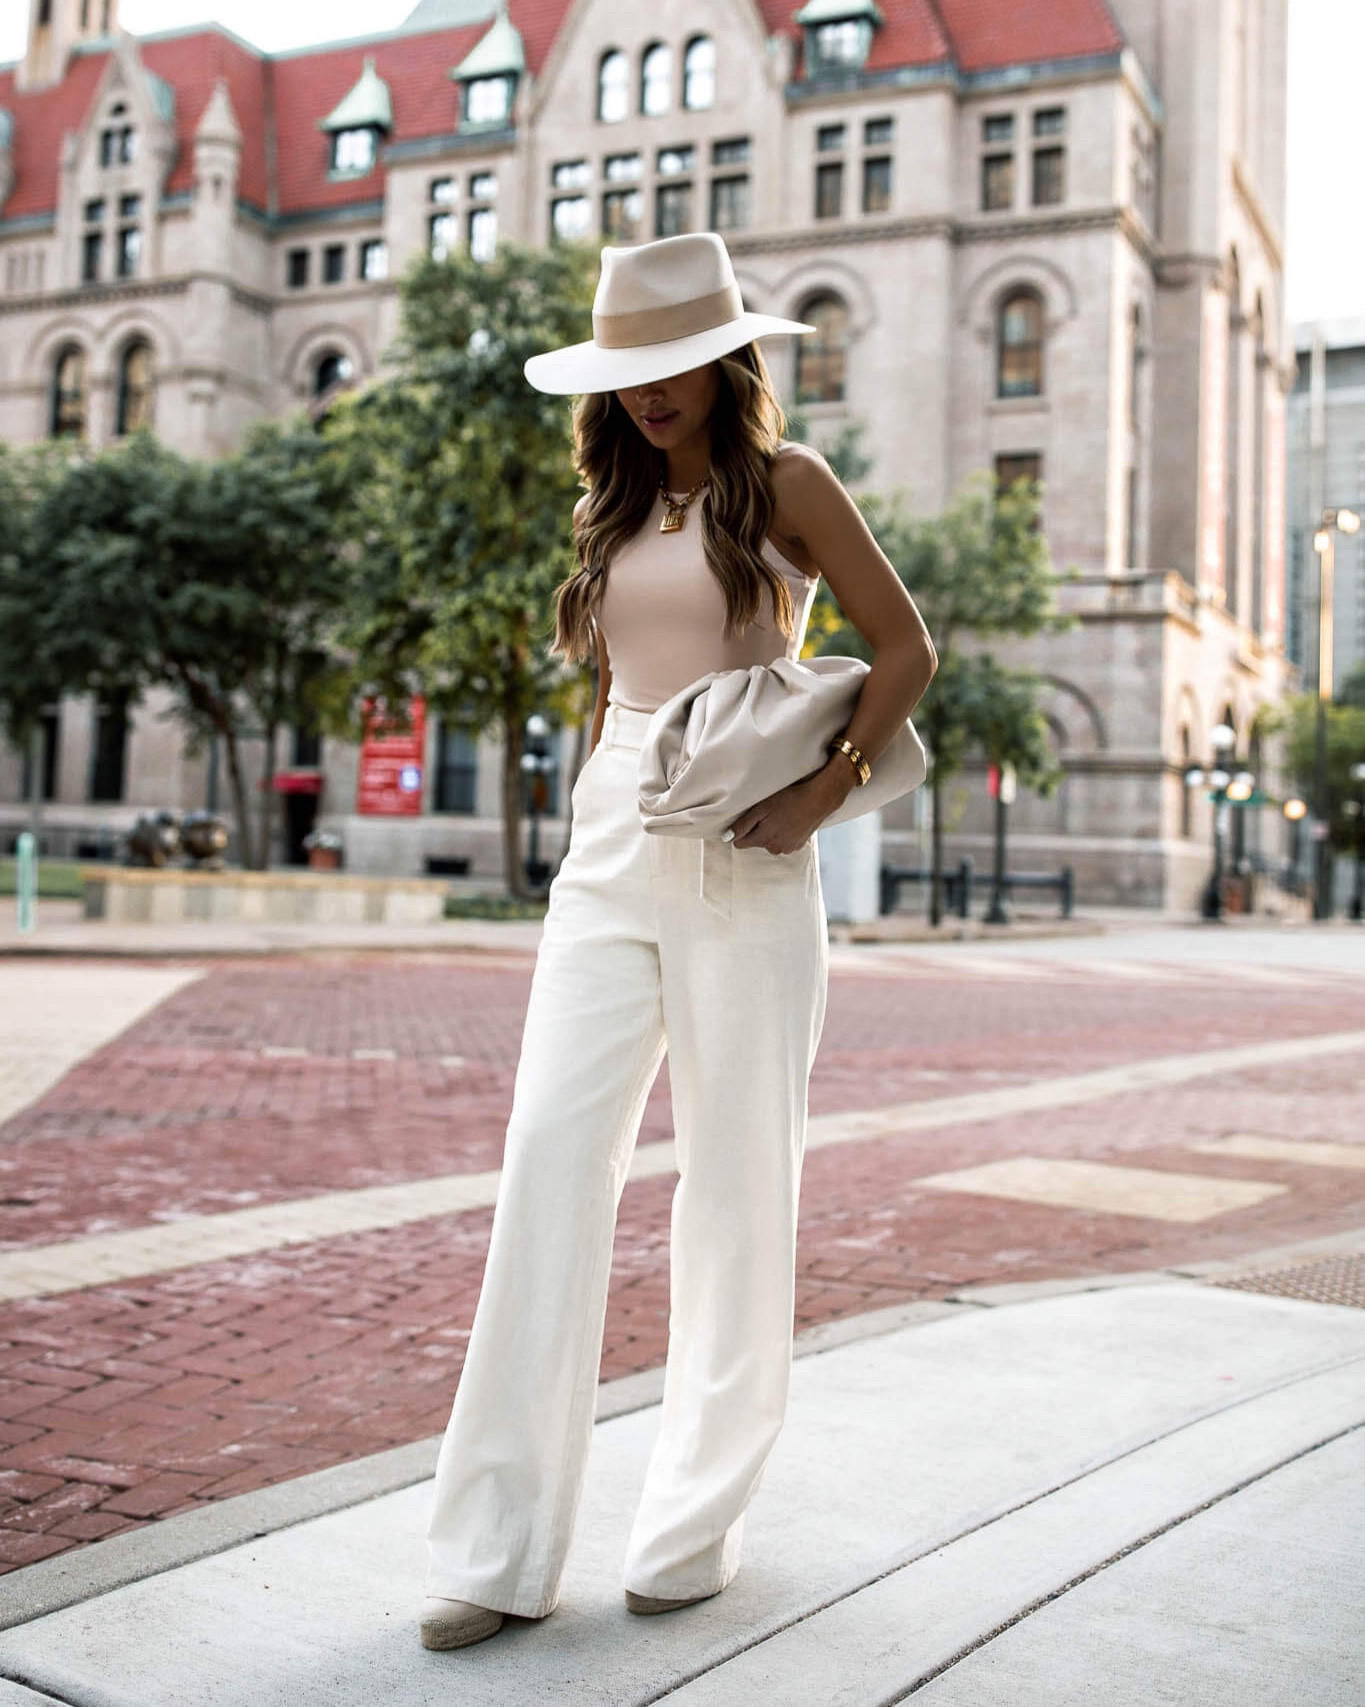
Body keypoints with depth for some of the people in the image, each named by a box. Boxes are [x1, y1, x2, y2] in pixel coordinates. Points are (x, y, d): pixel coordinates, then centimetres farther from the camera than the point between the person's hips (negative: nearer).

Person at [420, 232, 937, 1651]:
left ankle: (698, 1522, 15)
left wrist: (821, 795, -12)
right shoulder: (617, 506, 18)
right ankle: (500, 1549, 0)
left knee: (735, 1175, 1)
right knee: (551, 1153, -5)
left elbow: (906, 649, -1)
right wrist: (593, 824, 15)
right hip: (607, 850, 5)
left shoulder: (783, 484, 2)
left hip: (738, 857, -5)